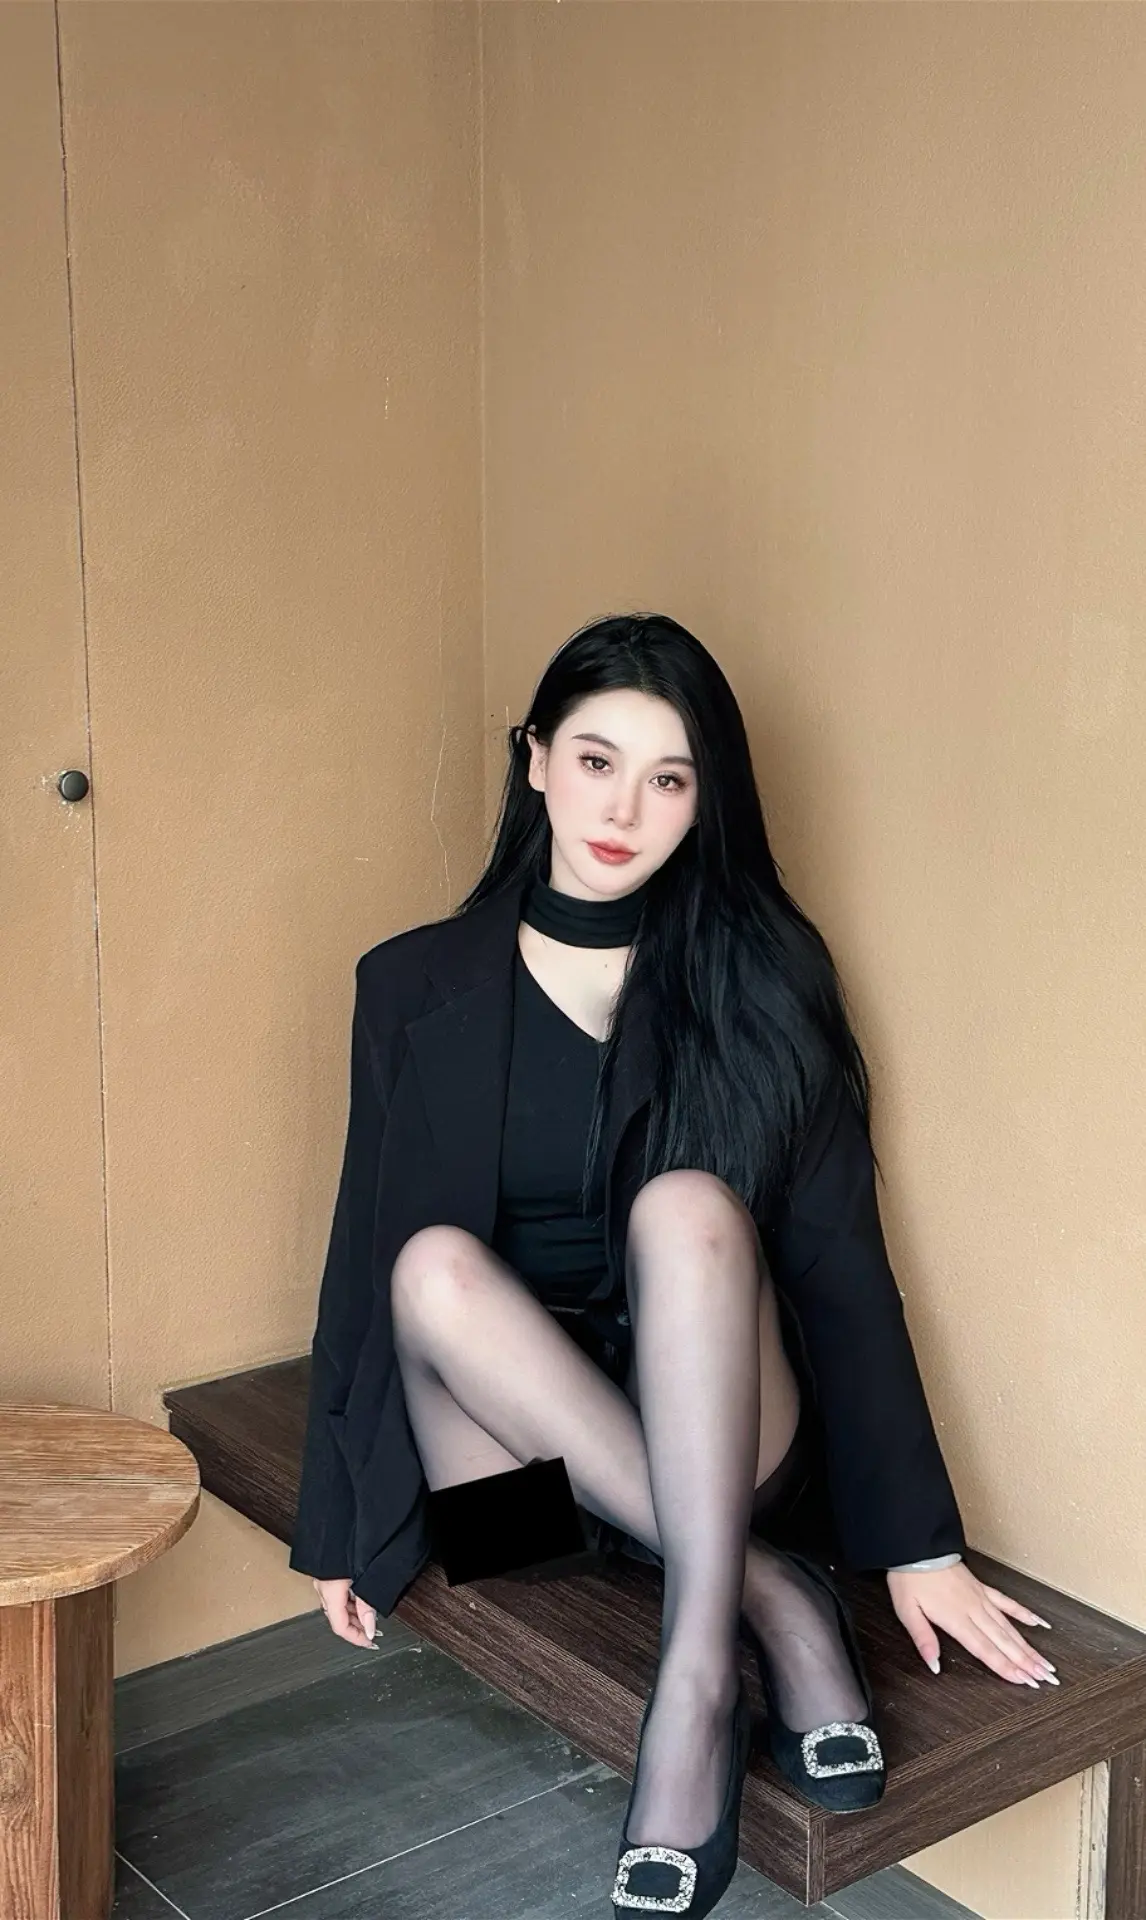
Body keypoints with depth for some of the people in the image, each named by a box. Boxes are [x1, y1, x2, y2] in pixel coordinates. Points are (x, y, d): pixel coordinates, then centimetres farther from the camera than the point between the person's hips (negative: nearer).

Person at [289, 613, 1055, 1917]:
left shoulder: (758, 975, -5)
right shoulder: (420, 986, -2)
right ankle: (770, 1596, -25)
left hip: (708, 1430, -1)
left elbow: (839, 1261, -7)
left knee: (687, 1209, -31)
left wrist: (917, 1541, -11)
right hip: (511, 1448, 2)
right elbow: (370, 1251, 2)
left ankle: (696, 1676, -34)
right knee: (437, 1265, -30)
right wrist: (337, 1523, 2)